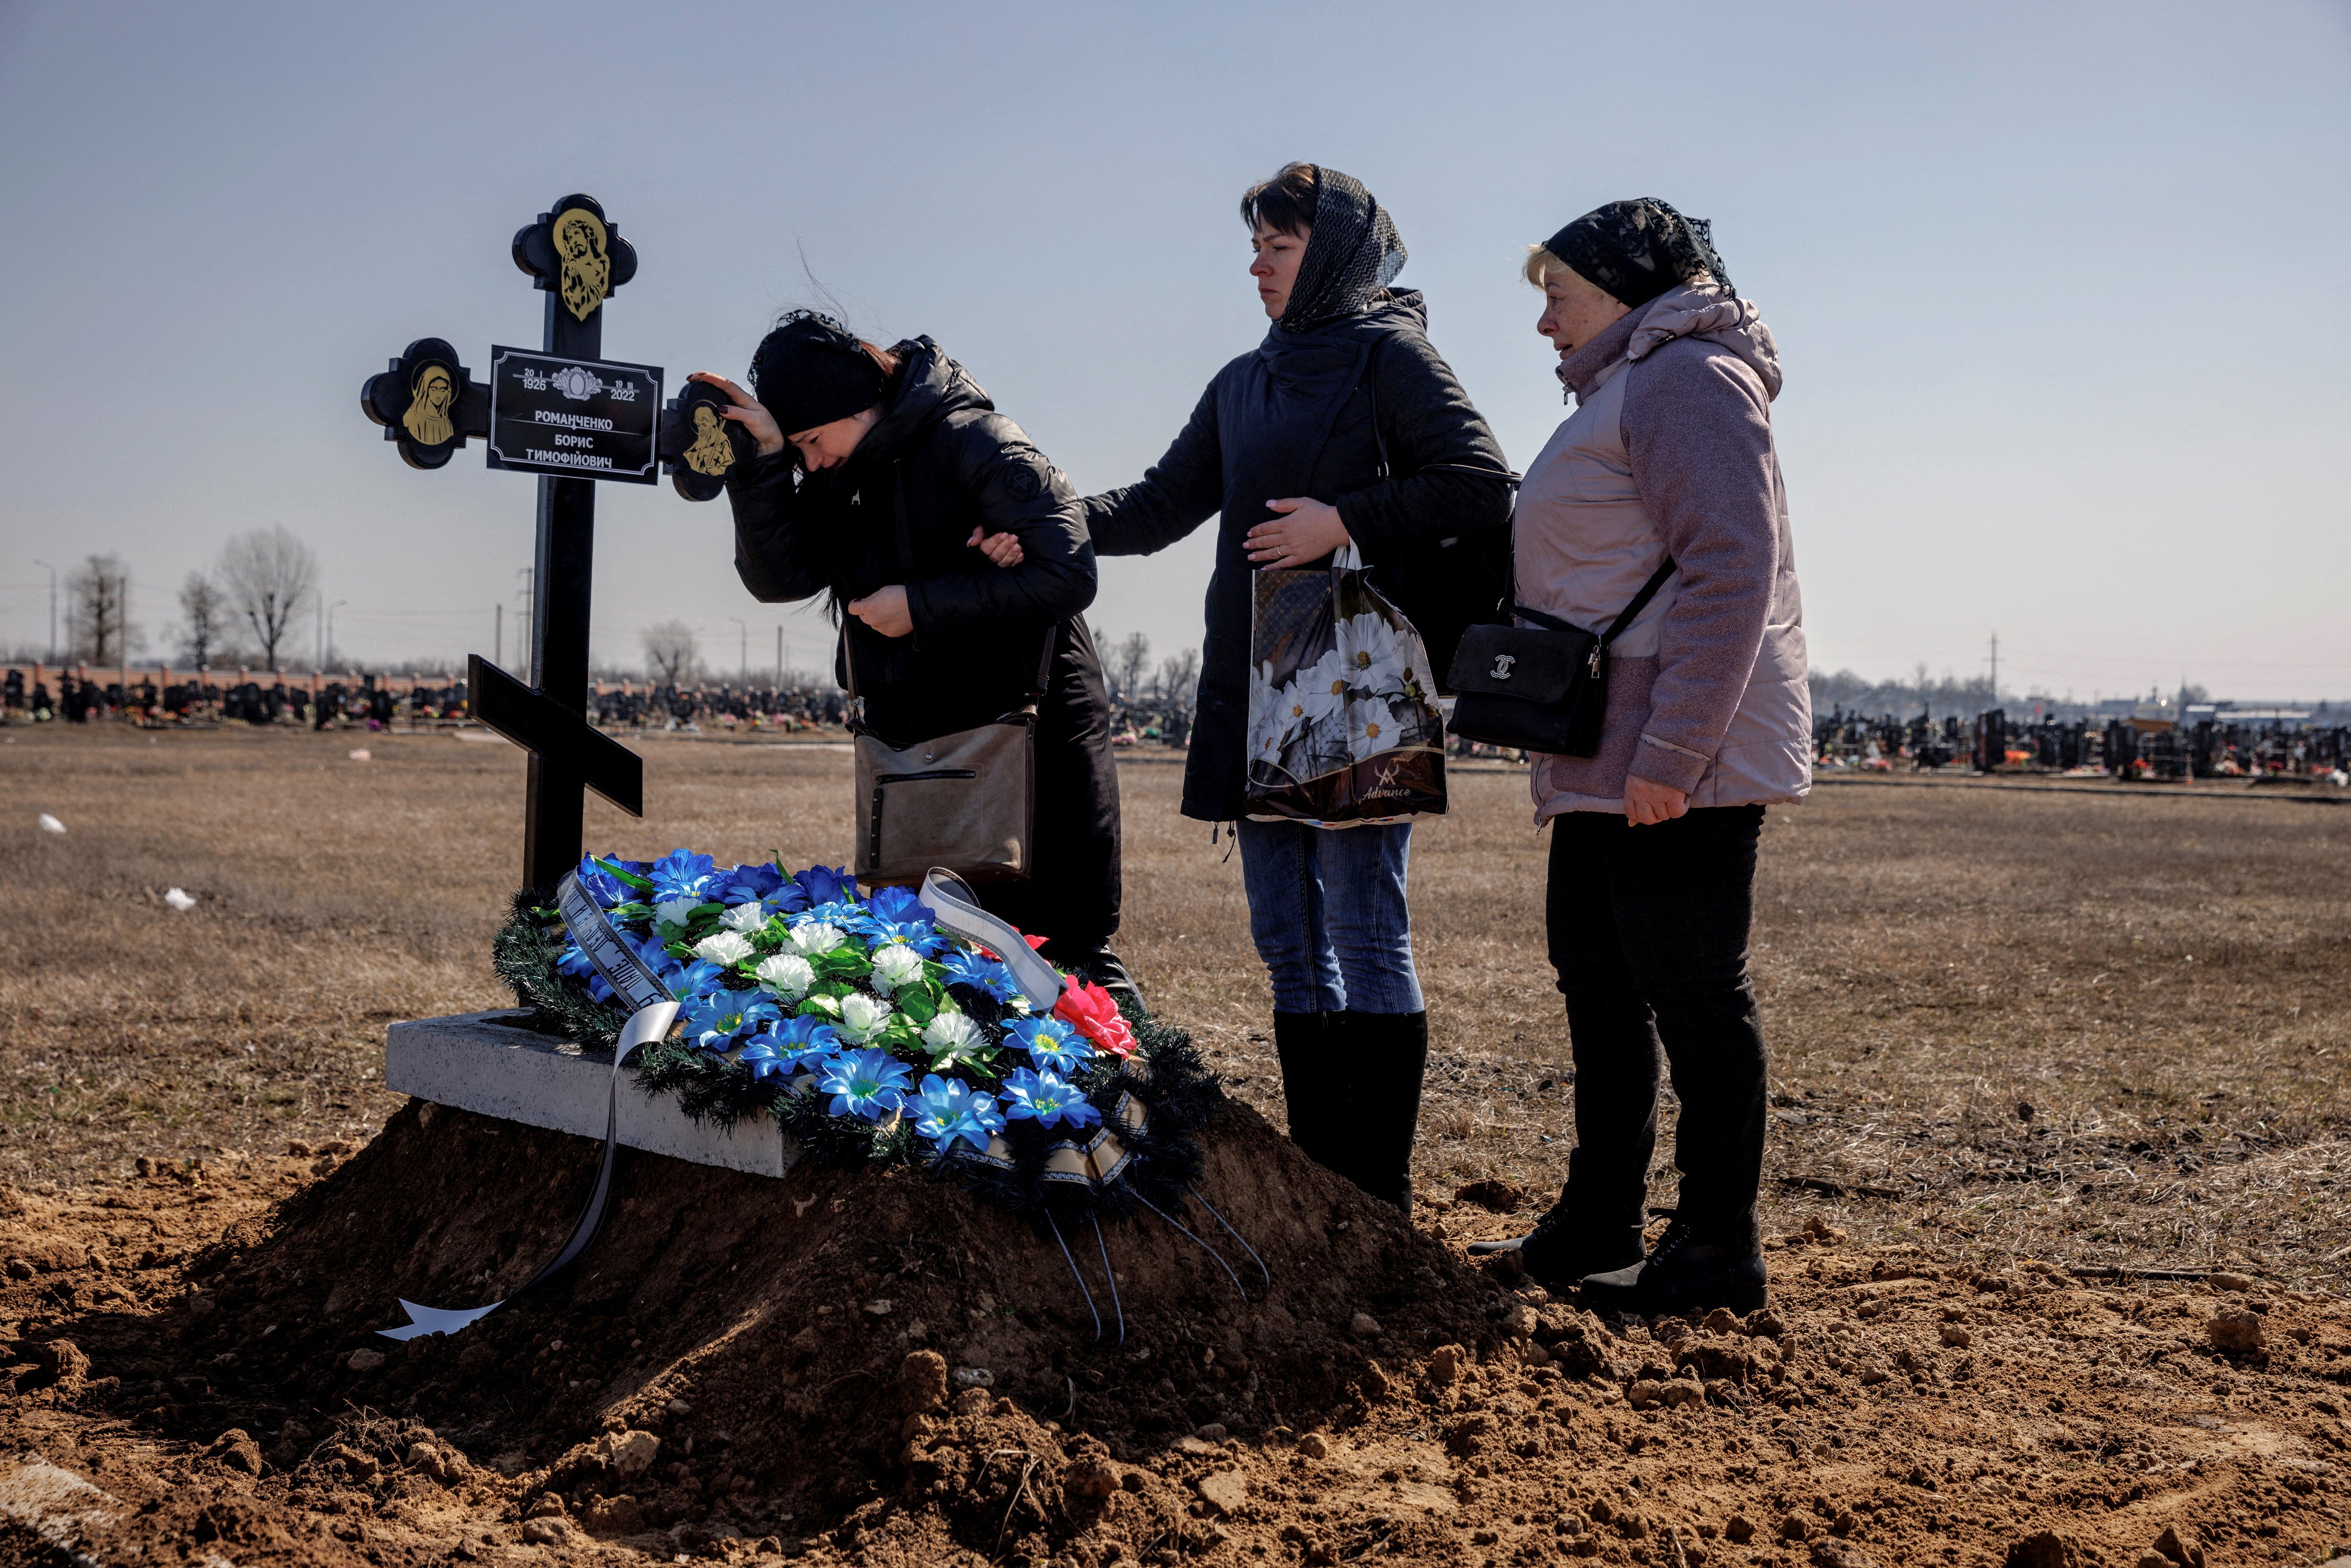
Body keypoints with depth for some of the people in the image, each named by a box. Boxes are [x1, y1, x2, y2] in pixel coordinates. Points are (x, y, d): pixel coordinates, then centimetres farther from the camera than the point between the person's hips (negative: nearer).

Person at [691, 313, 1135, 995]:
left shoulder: (976, 444, -13)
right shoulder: (840, 476, 7)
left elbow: (1068, 574, -20)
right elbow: (778, 575, -5)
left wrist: (921, 606, -17)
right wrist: (761, 462, -18)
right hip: (910, 736, 7)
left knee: (1066, 937, -4)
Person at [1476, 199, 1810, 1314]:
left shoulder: (1687, 379, -10)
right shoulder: (1625, 391, 23)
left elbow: (1732, 572, -21)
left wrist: (1670, 753, -25)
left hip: (1680, 770, -11)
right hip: (1604, 768, 11)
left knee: (1695, 997, -5)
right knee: (1599, 986, 15)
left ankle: (1719, 1253, 4)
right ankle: (1597, 1229, 25)